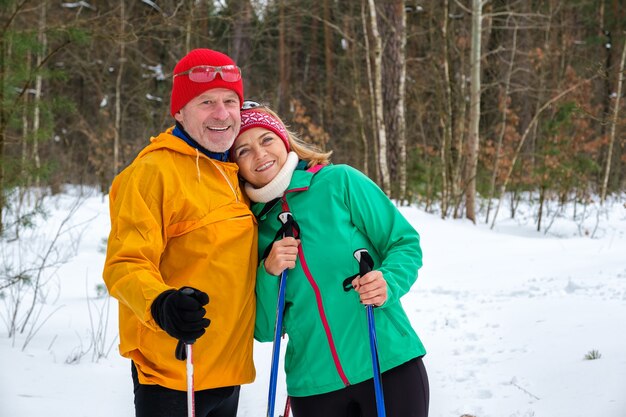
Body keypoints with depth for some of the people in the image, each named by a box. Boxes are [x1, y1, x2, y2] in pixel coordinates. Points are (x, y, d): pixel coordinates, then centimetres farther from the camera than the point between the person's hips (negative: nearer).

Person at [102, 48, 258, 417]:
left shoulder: (234, 174, 13)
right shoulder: (154, 170, -12)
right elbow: (126, 264, -19)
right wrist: (161, 305, -36)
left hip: (229, 370, 8)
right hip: (172, 373, -8)